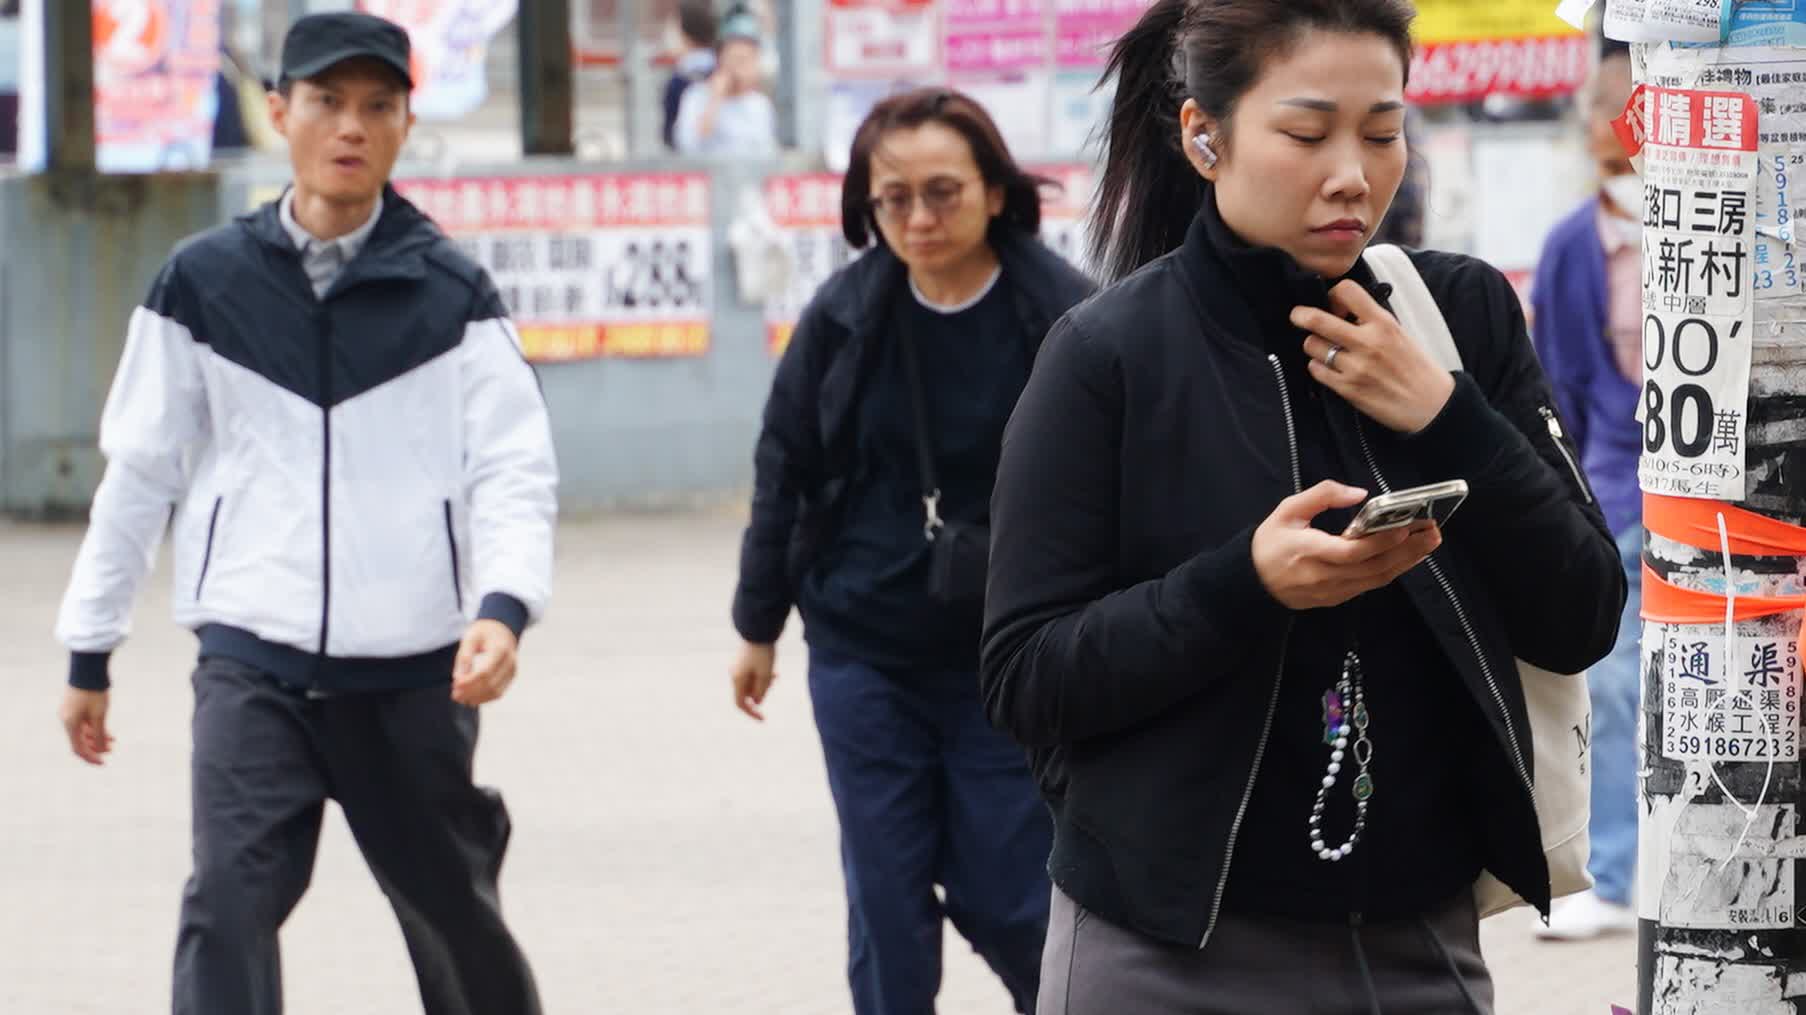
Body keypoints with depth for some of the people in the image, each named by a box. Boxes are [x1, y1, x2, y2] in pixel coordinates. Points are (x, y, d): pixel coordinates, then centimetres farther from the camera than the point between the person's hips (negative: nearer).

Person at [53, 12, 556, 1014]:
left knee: (452, 912, 15)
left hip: (413, 670, 0)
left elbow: (514, 469, -6)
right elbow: (139, 471, 9)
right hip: (252, 665, 0)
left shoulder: (450, 292, 0)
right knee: (227, 908, -16)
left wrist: (503, 605, -24)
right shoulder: (204, 284, 3)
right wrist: (88, 649, 11)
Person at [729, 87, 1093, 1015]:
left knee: (1004, 897, 2)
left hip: (1008, 661, -2)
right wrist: (759, 625, 12)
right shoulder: (845, 314, -3)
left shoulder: (1063, 316, -12)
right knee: (886, 904, 4)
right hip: (863, 656, 2)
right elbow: (784, 470, 7)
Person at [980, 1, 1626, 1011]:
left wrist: (1449, 423, -15)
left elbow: (1581, 621, -2)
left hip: (1424, 934, 3)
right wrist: (1246, 585, -25)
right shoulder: (1111, 354, -8)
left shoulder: (1467, 314, 0)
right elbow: (1025, 677, -11)